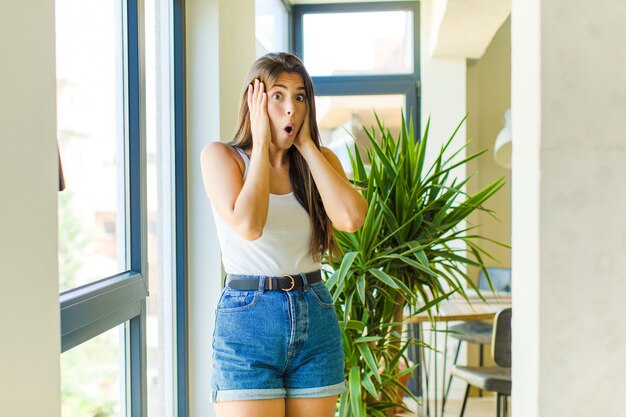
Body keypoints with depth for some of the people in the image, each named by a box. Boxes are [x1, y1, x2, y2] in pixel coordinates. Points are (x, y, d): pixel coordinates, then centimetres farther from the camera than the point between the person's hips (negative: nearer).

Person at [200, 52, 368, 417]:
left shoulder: (321, 159, 8)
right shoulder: (221, 155, -2)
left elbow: (351, 218, -12)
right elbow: (248, 225, -21)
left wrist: (307, 145, -5)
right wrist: (261, 144, -10)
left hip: (316, 318, 4)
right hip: (248, 317, -4)